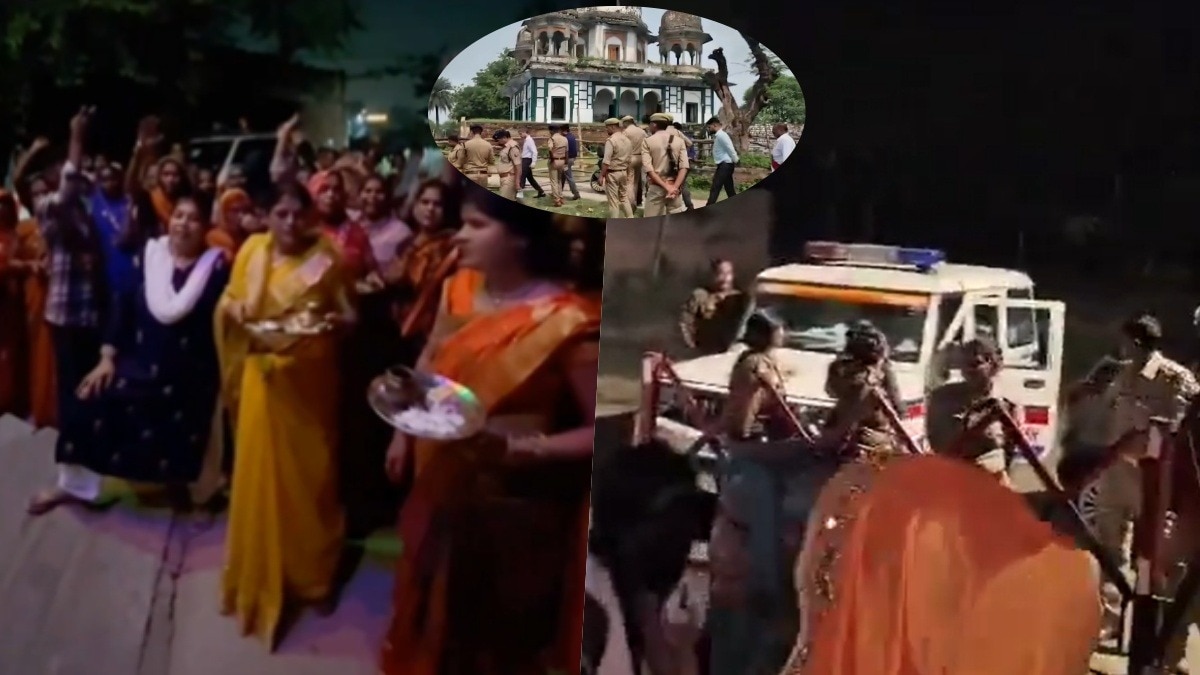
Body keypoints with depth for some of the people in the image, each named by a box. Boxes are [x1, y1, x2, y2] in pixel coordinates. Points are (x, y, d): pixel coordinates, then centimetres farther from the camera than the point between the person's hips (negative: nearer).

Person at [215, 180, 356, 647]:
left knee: (312, 475, 8)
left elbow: (349, 315, -2)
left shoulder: (327, 257, -5)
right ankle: (262, 576, 25)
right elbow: (228, 305, 4)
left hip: (312, 380, -1)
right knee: (261, 476, 7)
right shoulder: (252, 251, -1)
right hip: (265, 378, 1)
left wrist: (336, 320, -24)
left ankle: (314, 574, 26)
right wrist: (236, 310, -18)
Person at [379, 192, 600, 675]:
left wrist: (520, 449, -31)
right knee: (433, 617, 27)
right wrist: (403, 435, 16)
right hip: (443, 488, 7)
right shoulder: (459, 289, -2)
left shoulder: (568, 320, -24)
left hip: (512, 508, -6)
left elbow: (601, 429, -23)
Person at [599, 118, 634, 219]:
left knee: (613, 201, -1)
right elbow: (629, 159, 13)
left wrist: (601, 175, -15)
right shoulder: (627, 139, 7)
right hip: (624, 172, 7)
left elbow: (606, 161, -20)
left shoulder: (611, 140, -17)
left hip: (612, 173, -7)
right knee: (624, 198, 17)